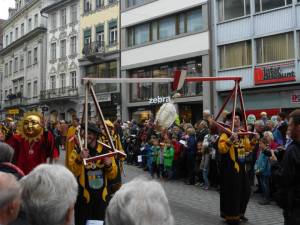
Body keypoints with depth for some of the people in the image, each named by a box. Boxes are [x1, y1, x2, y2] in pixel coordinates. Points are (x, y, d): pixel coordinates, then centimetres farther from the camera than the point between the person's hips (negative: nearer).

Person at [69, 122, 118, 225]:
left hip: (101, 197, 3)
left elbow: (113, 175, 3)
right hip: (83, 197, -2)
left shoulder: (106, 151, 1)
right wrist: (79, 159, -32)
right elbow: (72, 173, -18)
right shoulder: (77, 152, -5)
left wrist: (109, 166, -16)